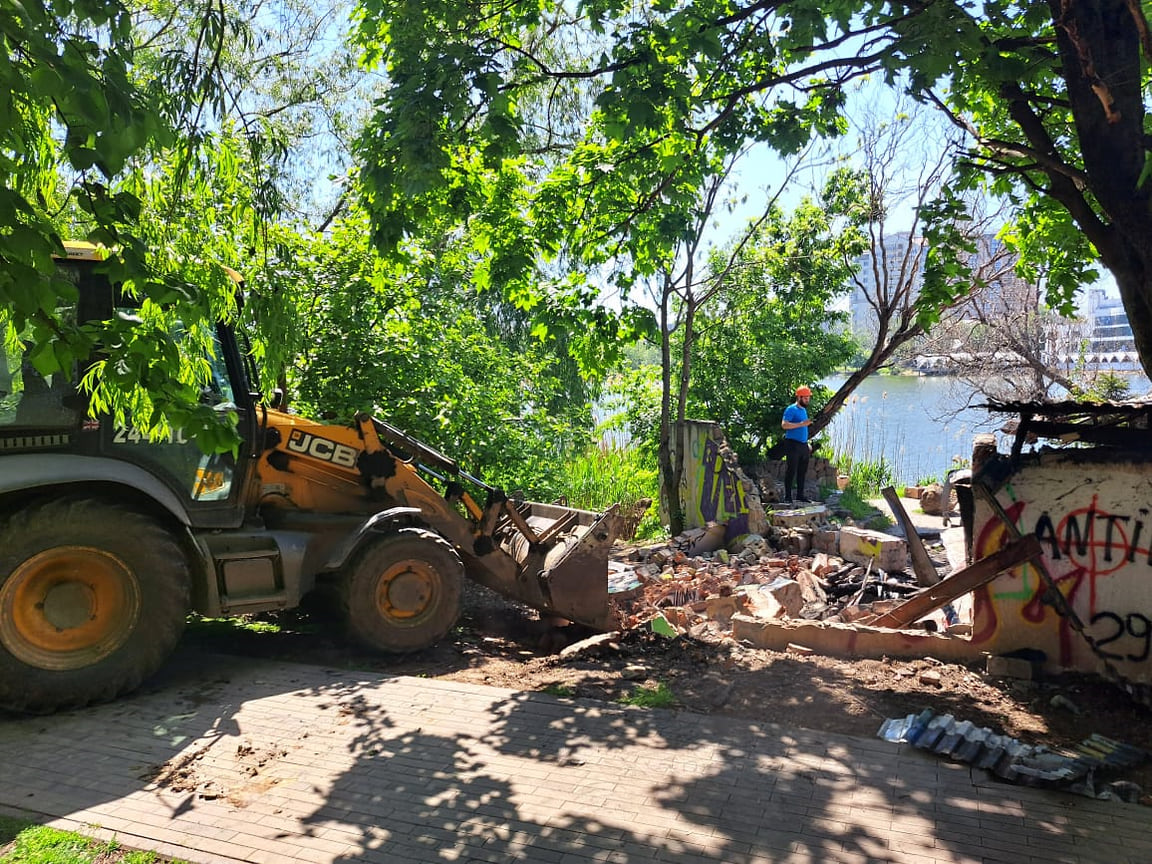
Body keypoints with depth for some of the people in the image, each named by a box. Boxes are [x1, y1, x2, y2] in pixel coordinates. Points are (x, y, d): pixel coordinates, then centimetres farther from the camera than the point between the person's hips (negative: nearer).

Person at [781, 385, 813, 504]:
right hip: (793, 444, -8)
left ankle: (800, 495, 18)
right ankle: (787, 497, -5)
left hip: (803, 445, 8)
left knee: (802, 472, 10)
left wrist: (807, 443, 23)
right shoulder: (791, 409, -8)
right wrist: (801, 424, -24)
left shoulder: (804, 410, 19)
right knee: (791, 471, -7)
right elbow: (784, 425, -20)